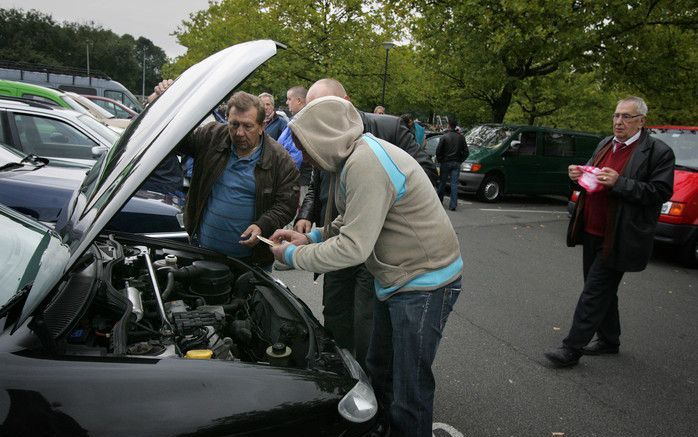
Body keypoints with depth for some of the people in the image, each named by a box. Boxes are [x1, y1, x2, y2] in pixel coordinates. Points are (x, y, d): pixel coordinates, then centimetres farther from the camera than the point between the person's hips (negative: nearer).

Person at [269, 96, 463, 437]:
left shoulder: (365, 165, -27)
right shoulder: (355, 157, 6)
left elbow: (354, 247, -28)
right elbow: (352, 223, 17)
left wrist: (293, 256, -15)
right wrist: (310, 238, 4)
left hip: (425, 282, -10)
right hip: (397, 279, 11)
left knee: (409, 395, -1)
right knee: (379, 371, 21)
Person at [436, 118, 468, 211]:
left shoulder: (444, 137, -7)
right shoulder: (461, 137, 3)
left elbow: (438, 150, -9)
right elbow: (466, 151, 5)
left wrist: (439, 160, 4)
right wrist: (460, 160, 13)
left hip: (445, 163, -2)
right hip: (456, 164, 2)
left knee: (442, 183, 10)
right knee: (454, 184, 0)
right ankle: (453, 205, -5)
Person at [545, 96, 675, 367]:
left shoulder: (658, 152, -9)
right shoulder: (606, 144, 13)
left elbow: (661, 192, -15)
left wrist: (619, 182, -24)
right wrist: (579, 175, 0)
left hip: (616, 239, -7)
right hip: (592, 233, 7)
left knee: (595, 292, -6)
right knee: (603, 291, 17)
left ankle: (572, 349, 1)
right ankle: (609, 340, 33)